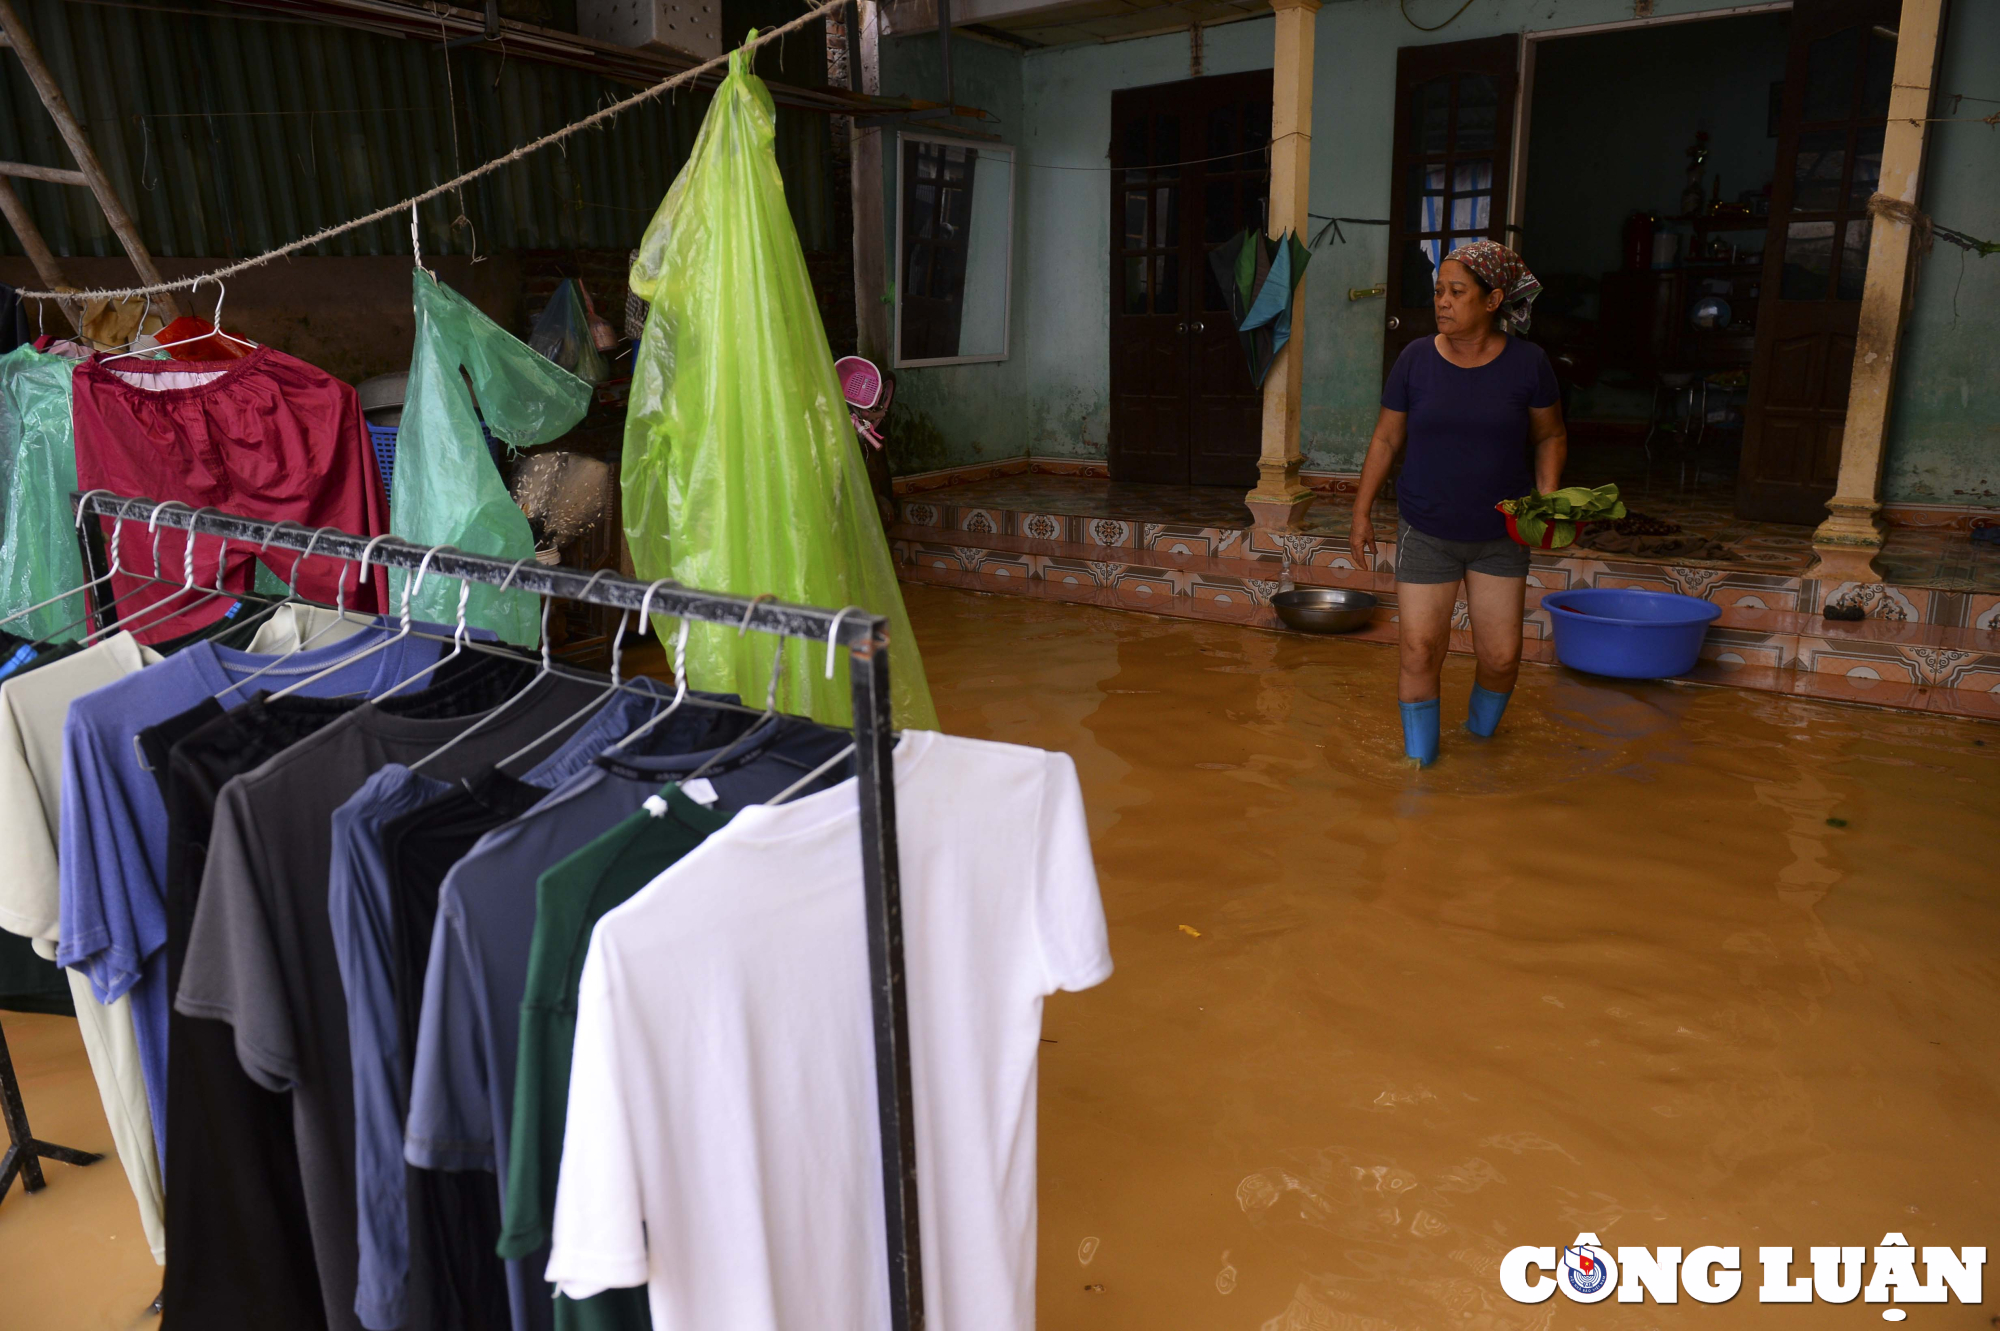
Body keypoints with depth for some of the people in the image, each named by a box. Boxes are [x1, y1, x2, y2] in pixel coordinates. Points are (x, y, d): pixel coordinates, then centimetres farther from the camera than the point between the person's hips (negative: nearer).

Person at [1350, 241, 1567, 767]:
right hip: (1426, 532, 0)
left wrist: (1547, 497, -7)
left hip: (1500, 534, 1)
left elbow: (1550, 435, 8)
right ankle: (1420, 761, 11)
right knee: (1420, 650, -5)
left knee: (1501, 655, 4)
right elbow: (1386, 439, 5)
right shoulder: (1416, 359, -4)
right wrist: (1362, 511, 6)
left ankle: (1481, 734, 34)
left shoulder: (1527, 362, -5)